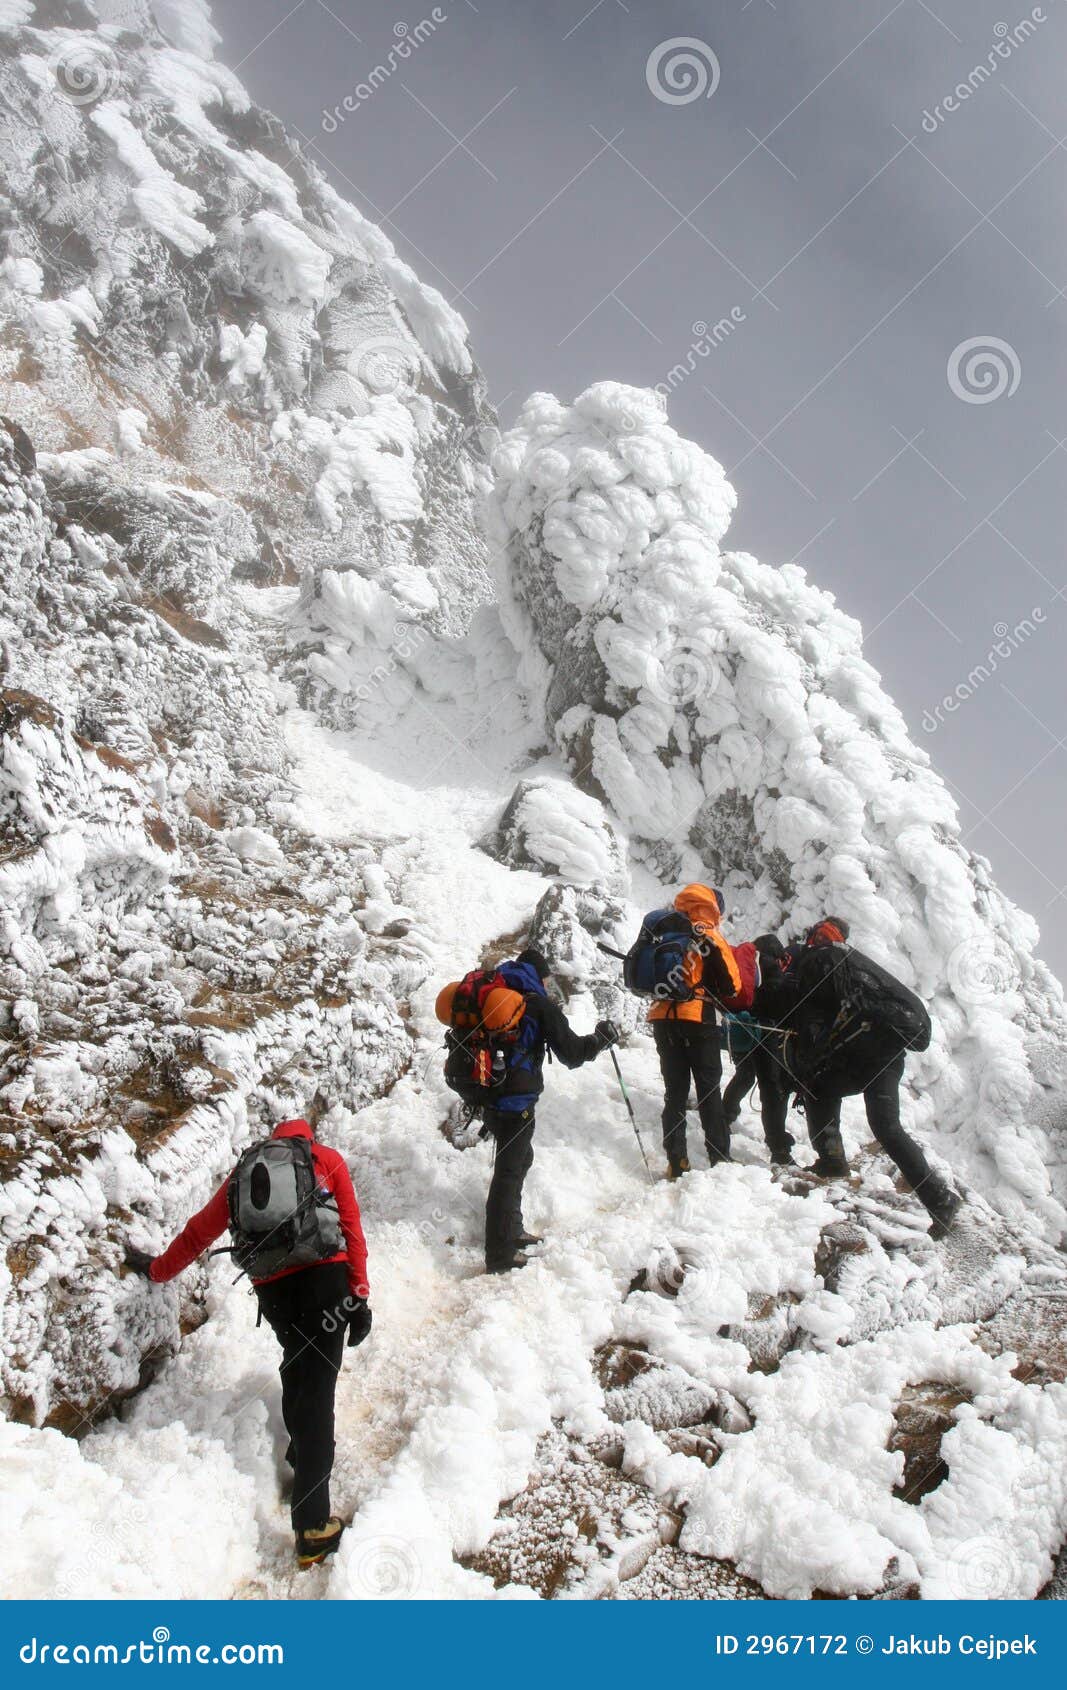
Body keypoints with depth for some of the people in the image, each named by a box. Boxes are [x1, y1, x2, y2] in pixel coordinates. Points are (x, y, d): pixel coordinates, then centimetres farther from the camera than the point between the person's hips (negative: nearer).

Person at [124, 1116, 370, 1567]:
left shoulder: (245, 1171, 23)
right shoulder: (327, 1159, 17)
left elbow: (199, 1231, 29)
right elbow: (351, 1229, 7)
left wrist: (158, 1269, 44)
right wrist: (359, 1297, 5)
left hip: (272, 1288, 2)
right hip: (325, 1275, -2)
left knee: (297, 1369, 29)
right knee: (316, 1391, -6)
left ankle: (300, 1454, 27)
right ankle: (312, 1527, -10)